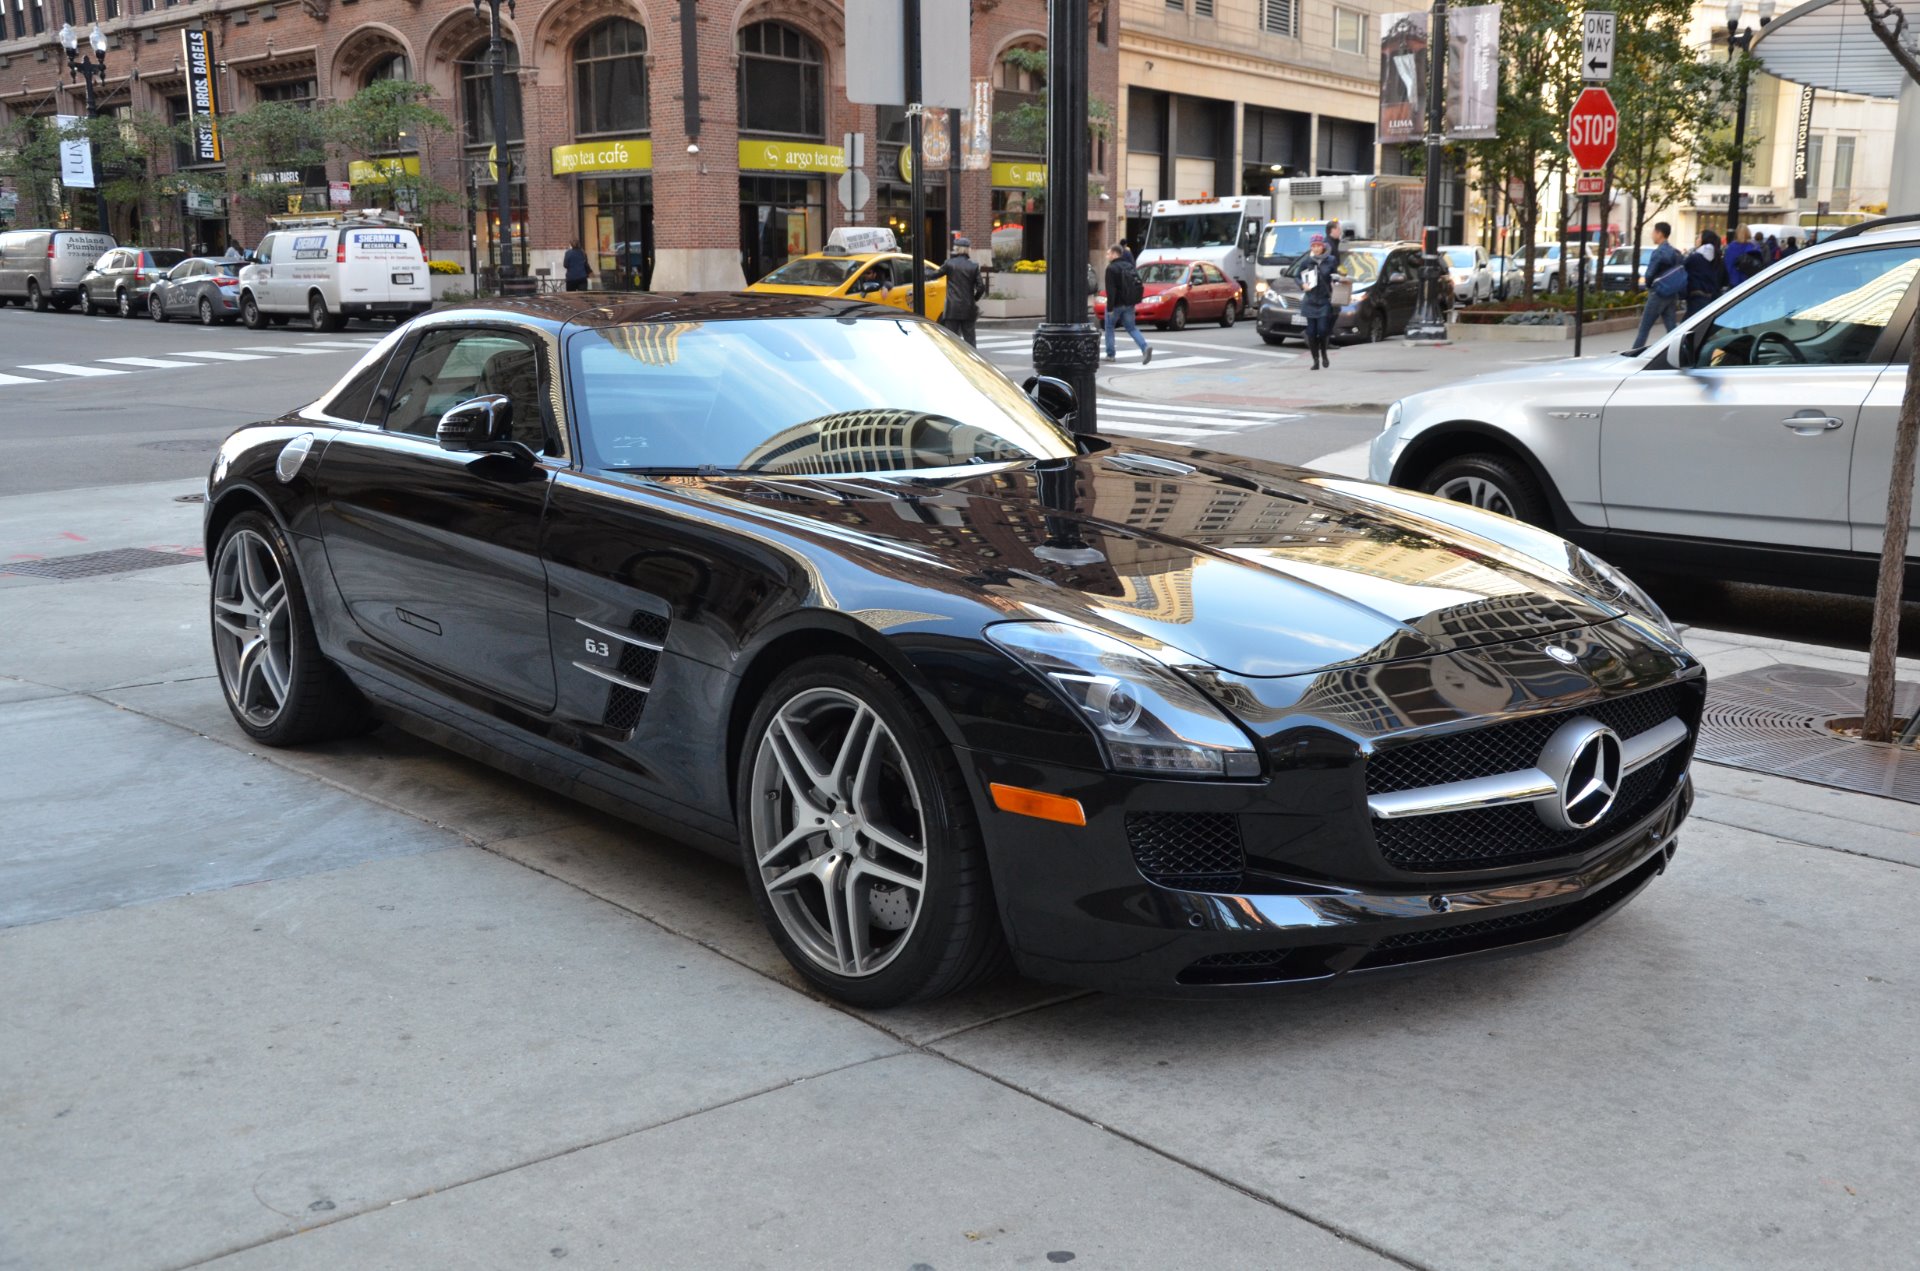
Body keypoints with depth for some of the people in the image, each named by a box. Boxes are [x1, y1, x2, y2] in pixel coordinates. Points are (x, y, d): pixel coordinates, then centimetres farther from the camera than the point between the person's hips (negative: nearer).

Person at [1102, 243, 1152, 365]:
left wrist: (1110, 308, -20)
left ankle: (1110, 354, 14)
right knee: (1132, 328, 11)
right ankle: (1145, 347, -12)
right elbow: (1138, 285, 15)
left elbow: (1110, 290, -21)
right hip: (1129, 304, 7)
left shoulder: (1111, 268, -13)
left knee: (1109, 327, 12)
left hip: (1117, 304, -6)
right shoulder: (1129, 266, 12)